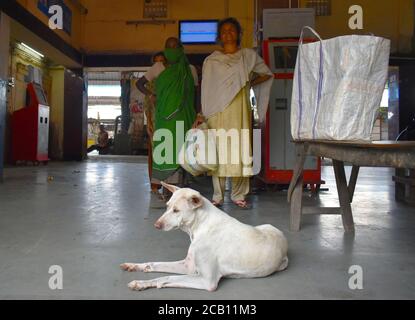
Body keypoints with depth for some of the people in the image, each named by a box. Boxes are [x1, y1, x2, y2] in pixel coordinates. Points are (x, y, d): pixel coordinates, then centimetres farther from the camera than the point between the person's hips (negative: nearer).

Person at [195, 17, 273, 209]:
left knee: (241, 148, -2)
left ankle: (238, 195, 7)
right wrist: (202, 114, 0)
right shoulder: (211, 61, 10)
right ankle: (218, 196, 3)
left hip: (240, 109, 1)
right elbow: (206, 89, 7)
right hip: (218, 110, -1)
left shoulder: (248, 56, 13)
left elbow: (267, 74, 20)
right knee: (219, 150, -4)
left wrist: (249, 83, 7)